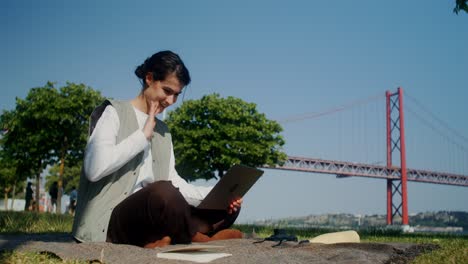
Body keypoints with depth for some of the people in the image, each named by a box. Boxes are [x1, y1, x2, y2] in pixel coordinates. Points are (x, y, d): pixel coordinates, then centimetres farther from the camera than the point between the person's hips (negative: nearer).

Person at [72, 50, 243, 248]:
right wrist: (143, 136, -10)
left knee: (227, 207, -4)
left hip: (150, 217, 7)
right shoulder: (115, 112, 0)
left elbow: (174, 183, 7)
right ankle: (197, 238, -11)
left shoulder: (163, 130, 20)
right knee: (162, 192, -37)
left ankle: (161, 240, -23)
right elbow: (94, 169, -17)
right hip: (109, 221, -7)